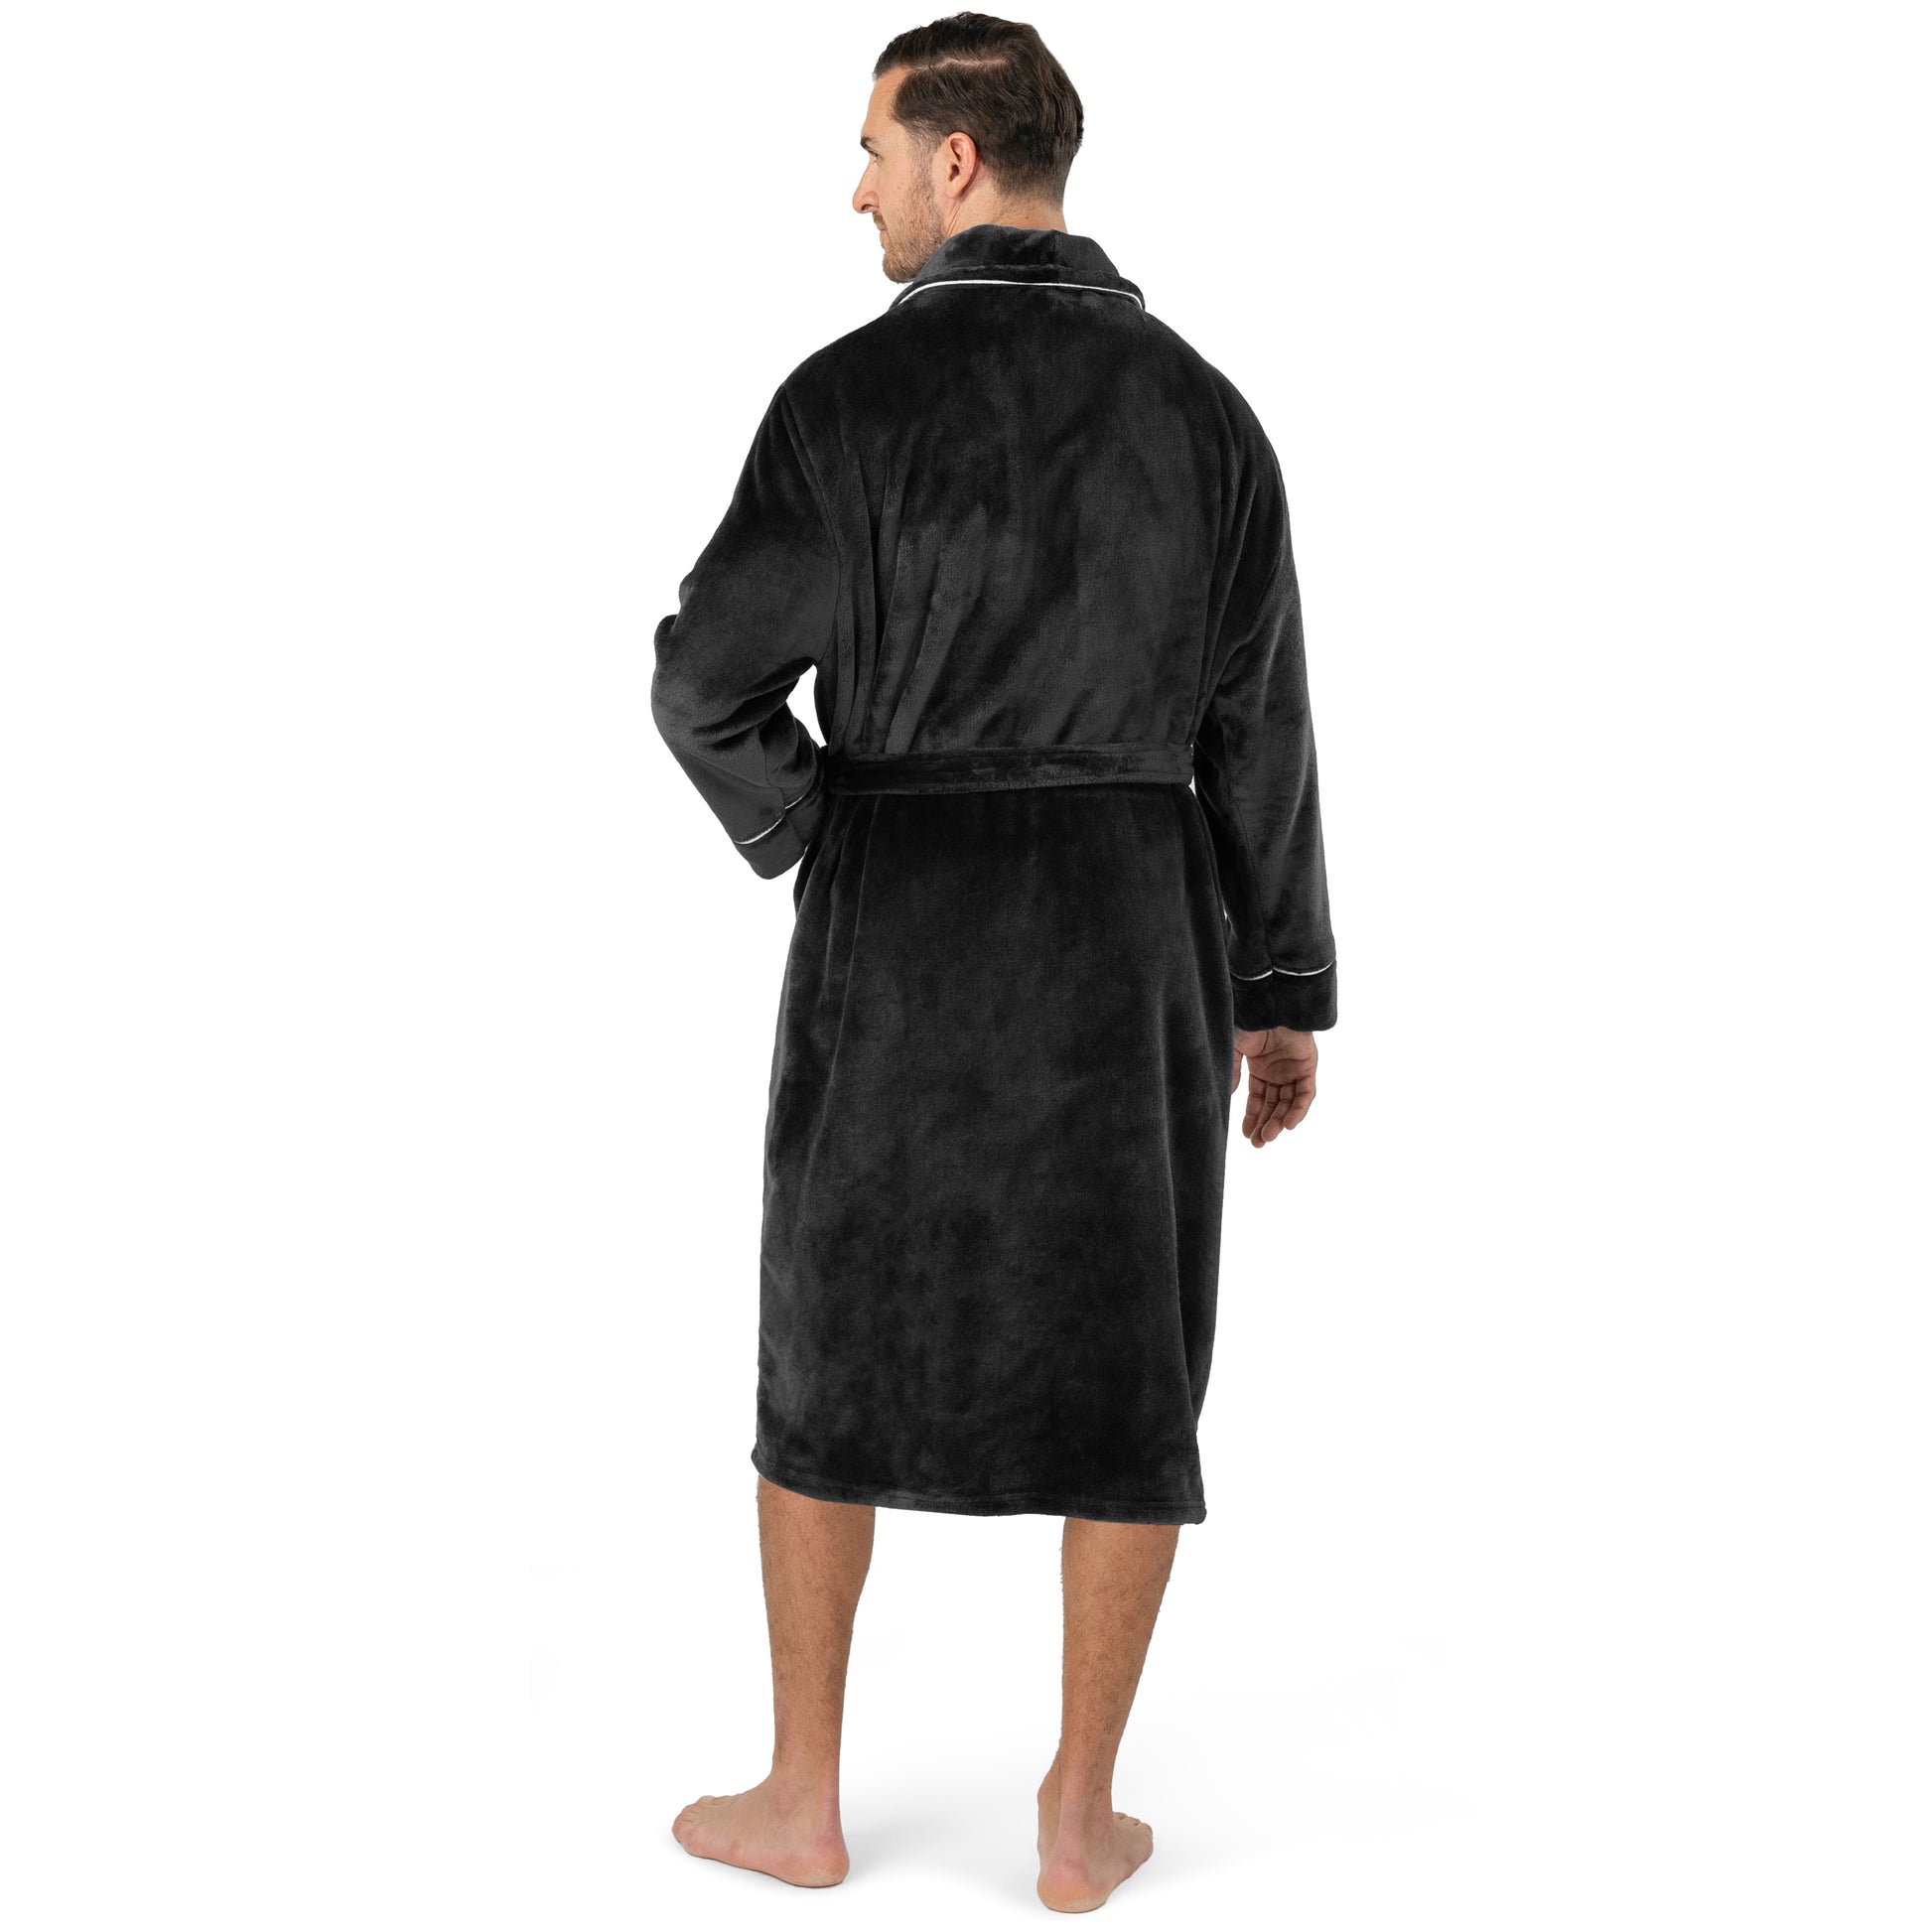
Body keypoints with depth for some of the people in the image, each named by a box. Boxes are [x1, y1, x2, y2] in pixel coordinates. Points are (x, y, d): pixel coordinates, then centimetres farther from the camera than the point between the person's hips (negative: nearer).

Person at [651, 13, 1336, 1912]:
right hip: (1132, 926, 3)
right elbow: (1259, 725, 2)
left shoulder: (857, 388, -9)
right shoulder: (1200, 402, 2)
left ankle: (800, 1801, 21)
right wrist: (1283, 992, 9)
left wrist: (816, 847, 7)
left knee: (835, 1350, 12)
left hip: (896, 922, -2)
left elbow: (708, 679, -12)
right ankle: (1078, 1821, 17)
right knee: (1129, 1377, 11)